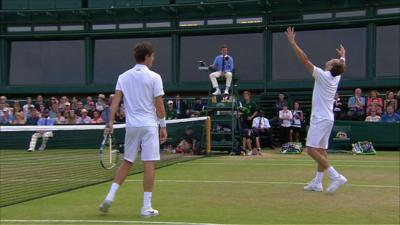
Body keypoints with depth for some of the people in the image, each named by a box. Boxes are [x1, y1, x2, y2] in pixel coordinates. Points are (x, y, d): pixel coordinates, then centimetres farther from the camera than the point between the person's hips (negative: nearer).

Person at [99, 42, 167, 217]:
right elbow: (159, 105, -6)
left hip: (131, 125, 5)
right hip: (149, 125, -4)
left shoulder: (123, 77, 7)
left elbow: (115, 101, 0)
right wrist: (163, 126, 1)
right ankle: (146, 207, 0)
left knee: (127, 162, 17)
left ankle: (110, 196, 9)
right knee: (149, 165, -2)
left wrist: (110, 122, 1)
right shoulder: (154, 77, -5)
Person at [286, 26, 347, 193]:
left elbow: (304, 60, -17)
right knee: (321, 150, 8)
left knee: (312, 150, -12)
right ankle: (317, 182, 10)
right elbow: (342, 66, 30)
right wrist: (343, 56, 51)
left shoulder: (323, 75, -15)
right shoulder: (336, 77, 6)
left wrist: (292, 42, -13)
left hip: (320, 119, -9)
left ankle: (336, 176, -18)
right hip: (327, 118, 9)